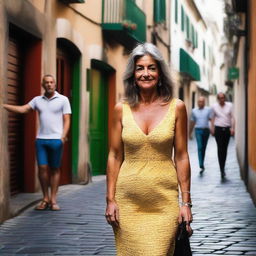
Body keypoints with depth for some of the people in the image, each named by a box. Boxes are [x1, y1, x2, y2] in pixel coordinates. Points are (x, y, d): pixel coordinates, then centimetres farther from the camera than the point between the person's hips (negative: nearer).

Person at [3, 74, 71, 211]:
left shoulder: (63, 100, 3)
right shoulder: (37, 100, 11)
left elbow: (66, 120, 0)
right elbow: (22, 109, 3)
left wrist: (63, 136, -13)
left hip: (56, 139, -2)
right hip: (41, 139, 2)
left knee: (55, 169, 2)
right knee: (42, 168, -1)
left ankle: (53, 199, 7)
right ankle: (45, 199, 9)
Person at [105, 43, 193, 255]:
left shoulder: (176, 107, -1)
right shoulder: (122, 109, 2)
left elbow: (181, 157, 1)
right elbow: (114, 156, 5)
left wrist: (186, 202, -2)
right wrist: (110, 199, 1)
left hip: (164, 200, -1)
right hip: (128, 201, 1)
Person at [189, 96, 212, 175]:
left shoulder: (208, 110, 4)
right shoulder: (194, 111, 8)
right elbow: (192, 122, 15)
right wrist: (190, 133, 18)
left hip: (206, 130, 1)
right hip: (198, 130, -1)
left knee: (203, 148, 11)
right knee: (200, 147, -13)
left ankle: (202, 163, 27)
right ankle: (201, 166, -20)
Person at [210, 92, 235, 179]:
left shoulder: (229, 105, 2)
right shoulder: (214, 106, 3)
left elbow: (232, 117, 2)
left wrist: (232, 128, -7)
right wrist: (212, 128, 6)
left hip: (227, 129, 1)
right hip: (218, 129, -1)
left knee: (225, 149, 7)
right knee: (220, 149, -11)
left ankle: (223, 167, 21)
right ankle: (222, 170, -14)